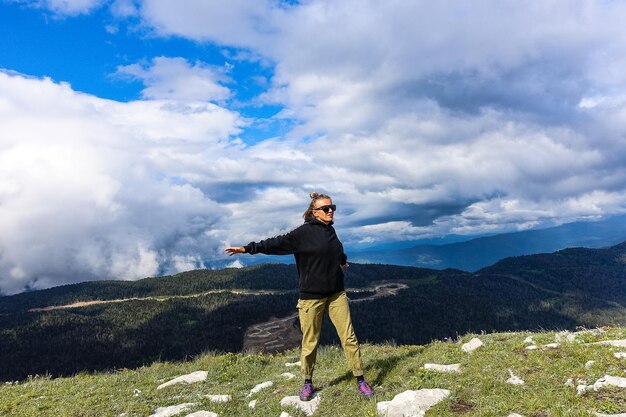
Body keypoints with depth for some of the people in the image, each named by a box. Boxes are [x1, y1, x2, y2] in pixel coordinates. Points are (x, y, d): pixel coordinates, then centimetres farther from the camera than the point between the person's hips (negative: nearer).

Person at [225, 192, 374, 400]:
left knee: (349, 337, 6)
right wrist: (249, 248, -27)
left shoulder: (330, 231, 8)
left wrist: (342, 260, 48)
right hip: (312, 296, -5)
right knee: (310, 342, 6)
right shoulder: (304, 232, -11)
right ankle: (308, 383, 26)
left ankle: (360, 380, 19)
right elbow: (278, 243, -19)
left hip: (336, 294, 5)